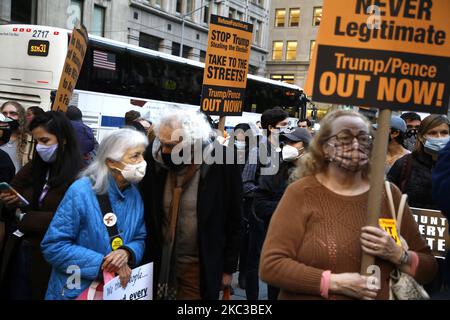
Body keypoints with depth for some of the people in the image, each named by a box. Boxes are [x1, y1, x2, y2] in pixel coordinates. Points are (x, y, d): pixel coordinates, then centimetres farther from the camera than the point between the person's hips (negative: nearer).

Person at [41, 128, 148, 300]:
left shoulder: (135, 195, -2)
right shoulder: (81, 191, -19)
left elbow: (140, 239, 4)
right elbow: (53, 246, -19)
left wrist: (127, 252, -19)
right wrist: (102, 264, -24)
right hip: (75, 291, -5)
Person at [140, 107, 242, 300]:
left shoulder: (221, 164, -14)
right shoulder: (155, 158, -7)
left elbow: (233, 220, -5)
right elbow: (146, 214, 4)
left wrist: (229, 268, -2)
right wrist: (146, 258, 2)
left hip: (201, 267, -3)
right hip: (160, 262, 3)